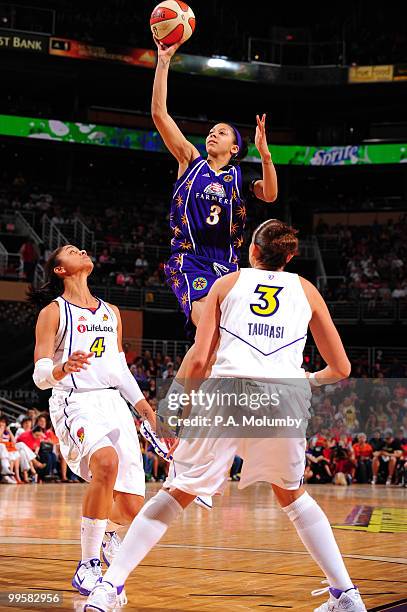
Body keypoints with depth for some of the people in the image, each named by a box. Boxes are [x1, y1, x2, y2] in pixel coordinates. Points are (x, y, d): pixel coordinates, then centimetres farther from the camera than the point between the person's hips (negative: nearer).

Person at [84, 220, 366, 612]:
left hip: (229, 389, -1)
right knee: (292, 495, 25)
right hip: (286, 395, 1)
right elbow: (341, 369, 23)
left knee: (178, 494, 12)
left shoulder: (228, 283, 20)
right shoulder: (306, 290, 22)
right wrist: (309, 379, 43)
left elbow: (199, 359, 10)